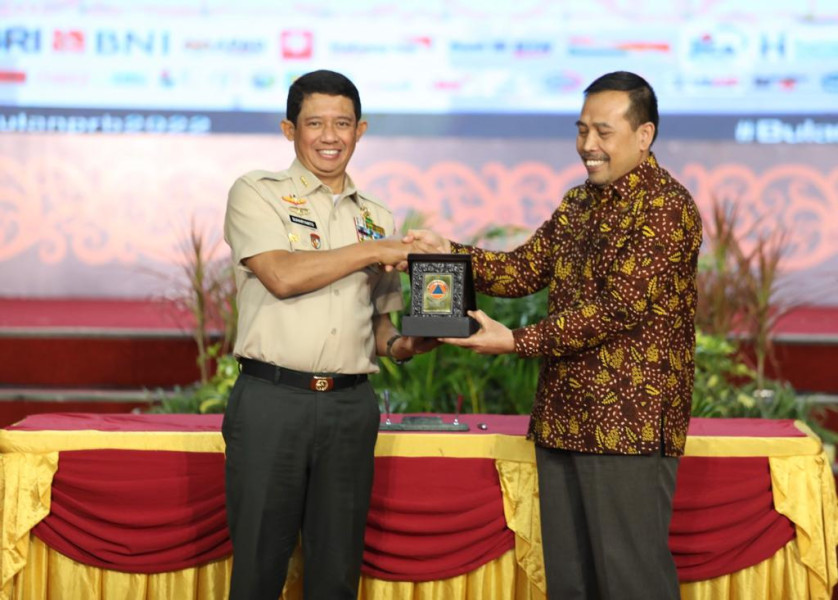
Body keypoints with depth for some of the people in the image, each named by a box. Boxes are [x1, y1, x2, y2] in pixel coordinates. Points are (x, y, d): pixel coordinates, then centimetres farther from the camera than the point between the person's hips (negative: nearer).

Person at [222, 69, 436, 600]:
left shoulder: (377, 219, 15)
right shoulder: (257, 194, 2)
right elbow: (282, 276, -14)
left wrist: (399, 345, -3)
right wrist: (374, 252, -9)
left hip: (351, 405, 4)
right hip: (272, 400, -4)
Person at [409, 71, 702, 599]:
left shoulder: (666, 207, -12)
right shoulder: (578, 203, 16)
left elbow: (620, 309, -20)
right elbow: (523, 270, 12)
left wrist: (517, 342, -20)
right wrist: (450, 254, -5)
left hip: (628, 424, -8)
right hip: (563, 417, 8)